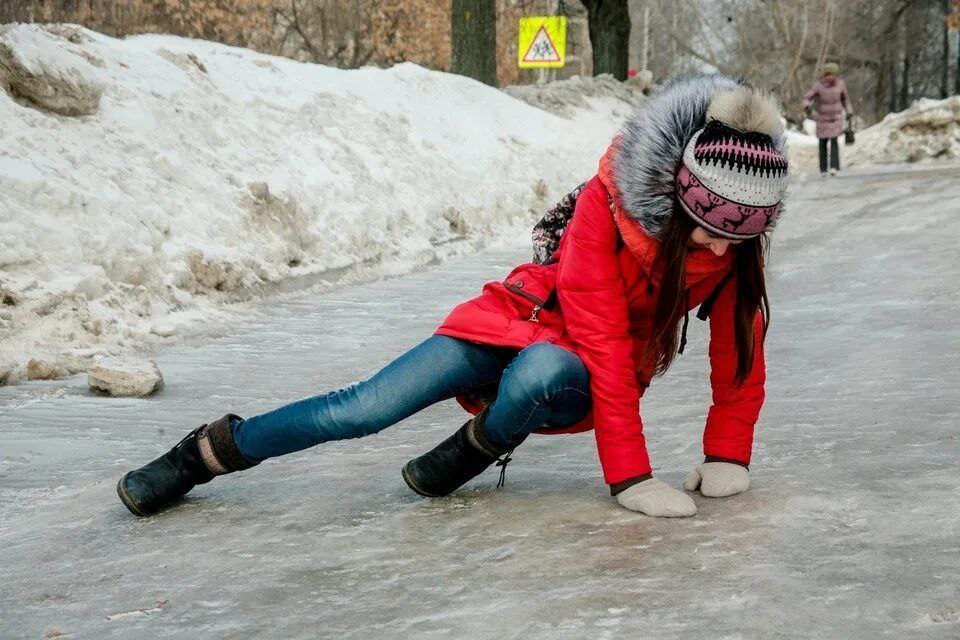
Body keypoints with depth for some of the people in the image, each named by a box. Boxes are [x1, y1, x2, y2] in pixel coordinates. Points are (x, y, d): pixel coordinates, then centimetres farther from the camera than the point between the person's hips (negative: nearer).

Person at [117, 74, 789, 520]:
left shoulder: (737, 232, -16)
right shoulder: (608, 199, -26)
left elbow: (740, 345, -3)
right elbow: (602, 339, -27)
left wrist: (727, 455, -9)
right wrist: (630, 474, -31)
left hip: (582, 379, 1)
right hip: (524, 318, -1)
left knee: (543, 372, -38)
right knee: (368, 407, -16)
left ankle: (475, 450, -6)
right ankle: (208, 451, 7)